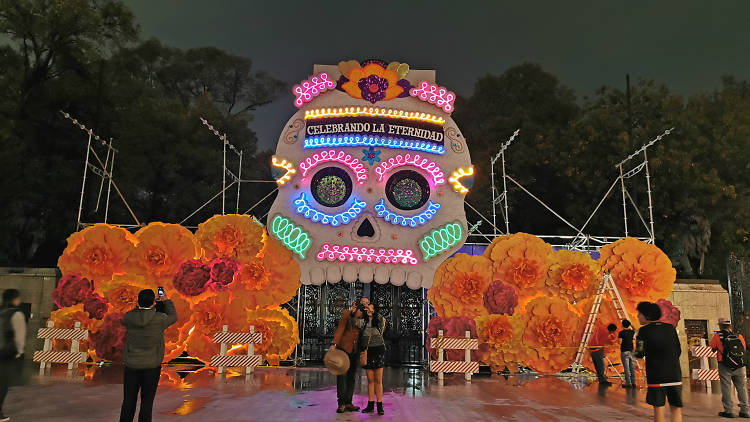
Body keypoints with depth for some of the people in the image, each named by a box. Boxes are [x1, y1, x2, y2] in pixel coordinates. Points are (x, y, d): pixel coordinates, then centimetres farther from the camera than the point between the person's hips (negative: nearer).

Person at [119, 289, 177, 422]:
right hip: (152, 366, -2)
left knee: (128, 401, 13)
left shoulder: (129, 318, -10)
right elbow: (173, 317, 6)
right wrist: (166, 301, 20)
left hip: (132, 365, 2)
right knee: (147, 402, 6)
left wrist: (142, 304, 19)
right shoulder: (159, 319, -15)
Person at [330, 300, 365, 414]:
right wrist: (334, 344, -22)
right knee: (342, 375, -3)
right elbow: (340, 329, -11)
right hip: (344, 348, -6)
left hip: (355, 350, 6)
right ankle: (341, 403, 1)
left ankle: (348, 403, 13)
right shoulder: (347, 313, -3)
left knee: (352, 376, 7)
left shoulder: (361, 320, 13)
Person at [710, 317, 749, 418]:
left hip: (725, 367, -3)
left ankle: (728, 410, 4)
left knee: (726, 388, 3)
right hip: (740, 366, 3)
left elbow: (711, 349, 3)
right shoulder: (739, 336, 2)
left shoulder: (718, 336, -6)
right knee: (741, 387, 13)